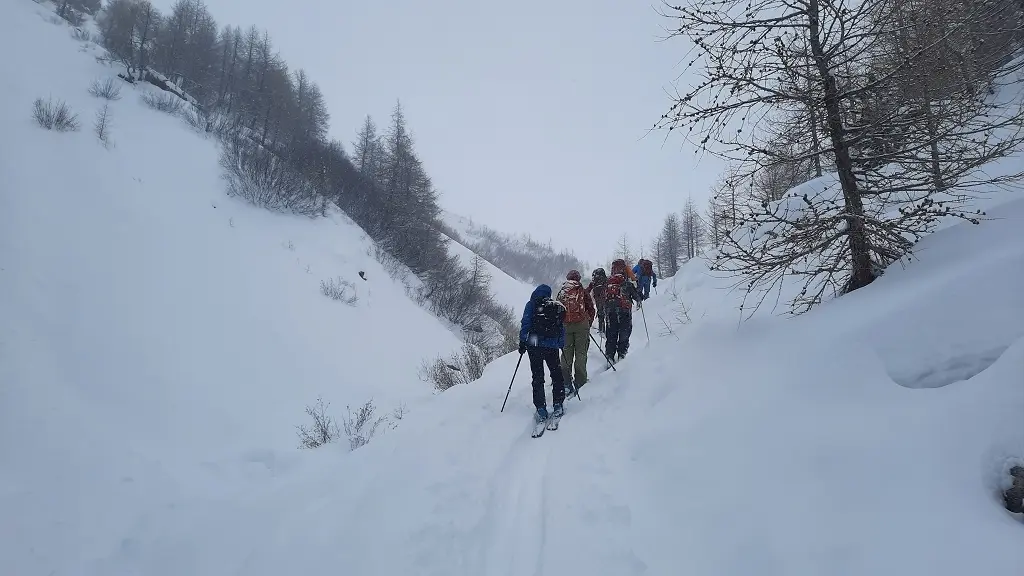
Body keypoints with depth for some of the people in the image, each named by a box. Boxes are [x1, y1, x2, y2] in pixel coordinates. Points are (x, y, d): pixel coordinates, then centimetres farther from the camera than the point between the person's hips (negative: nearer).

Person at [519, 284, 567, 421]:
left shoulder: (532, 305, 0)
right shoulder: (558, 306, 9)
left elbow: (525, 324, -7)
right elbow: (562, 328, 11)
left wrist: (522, 342, -2)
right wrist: (562, 344, 19)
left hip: (534, 345, -2)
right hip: (553, 346, 2)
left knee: (538, 377, 4)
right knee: (556, 374, 17)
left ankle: (541, 408, -1)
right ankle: (557, 405, 13)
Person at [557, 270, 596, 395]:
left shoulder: (561, 292, 10)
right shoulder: (582, 291, 3)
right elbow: (591, 309, 4)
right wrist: (589, 323, 16)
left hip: (565, 325, 2)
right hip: (581, 324, -2)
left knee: (566, 354, 7)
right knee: (580, 353, 1)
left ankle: (566, 383, 3)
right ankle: (580, 383, -3)